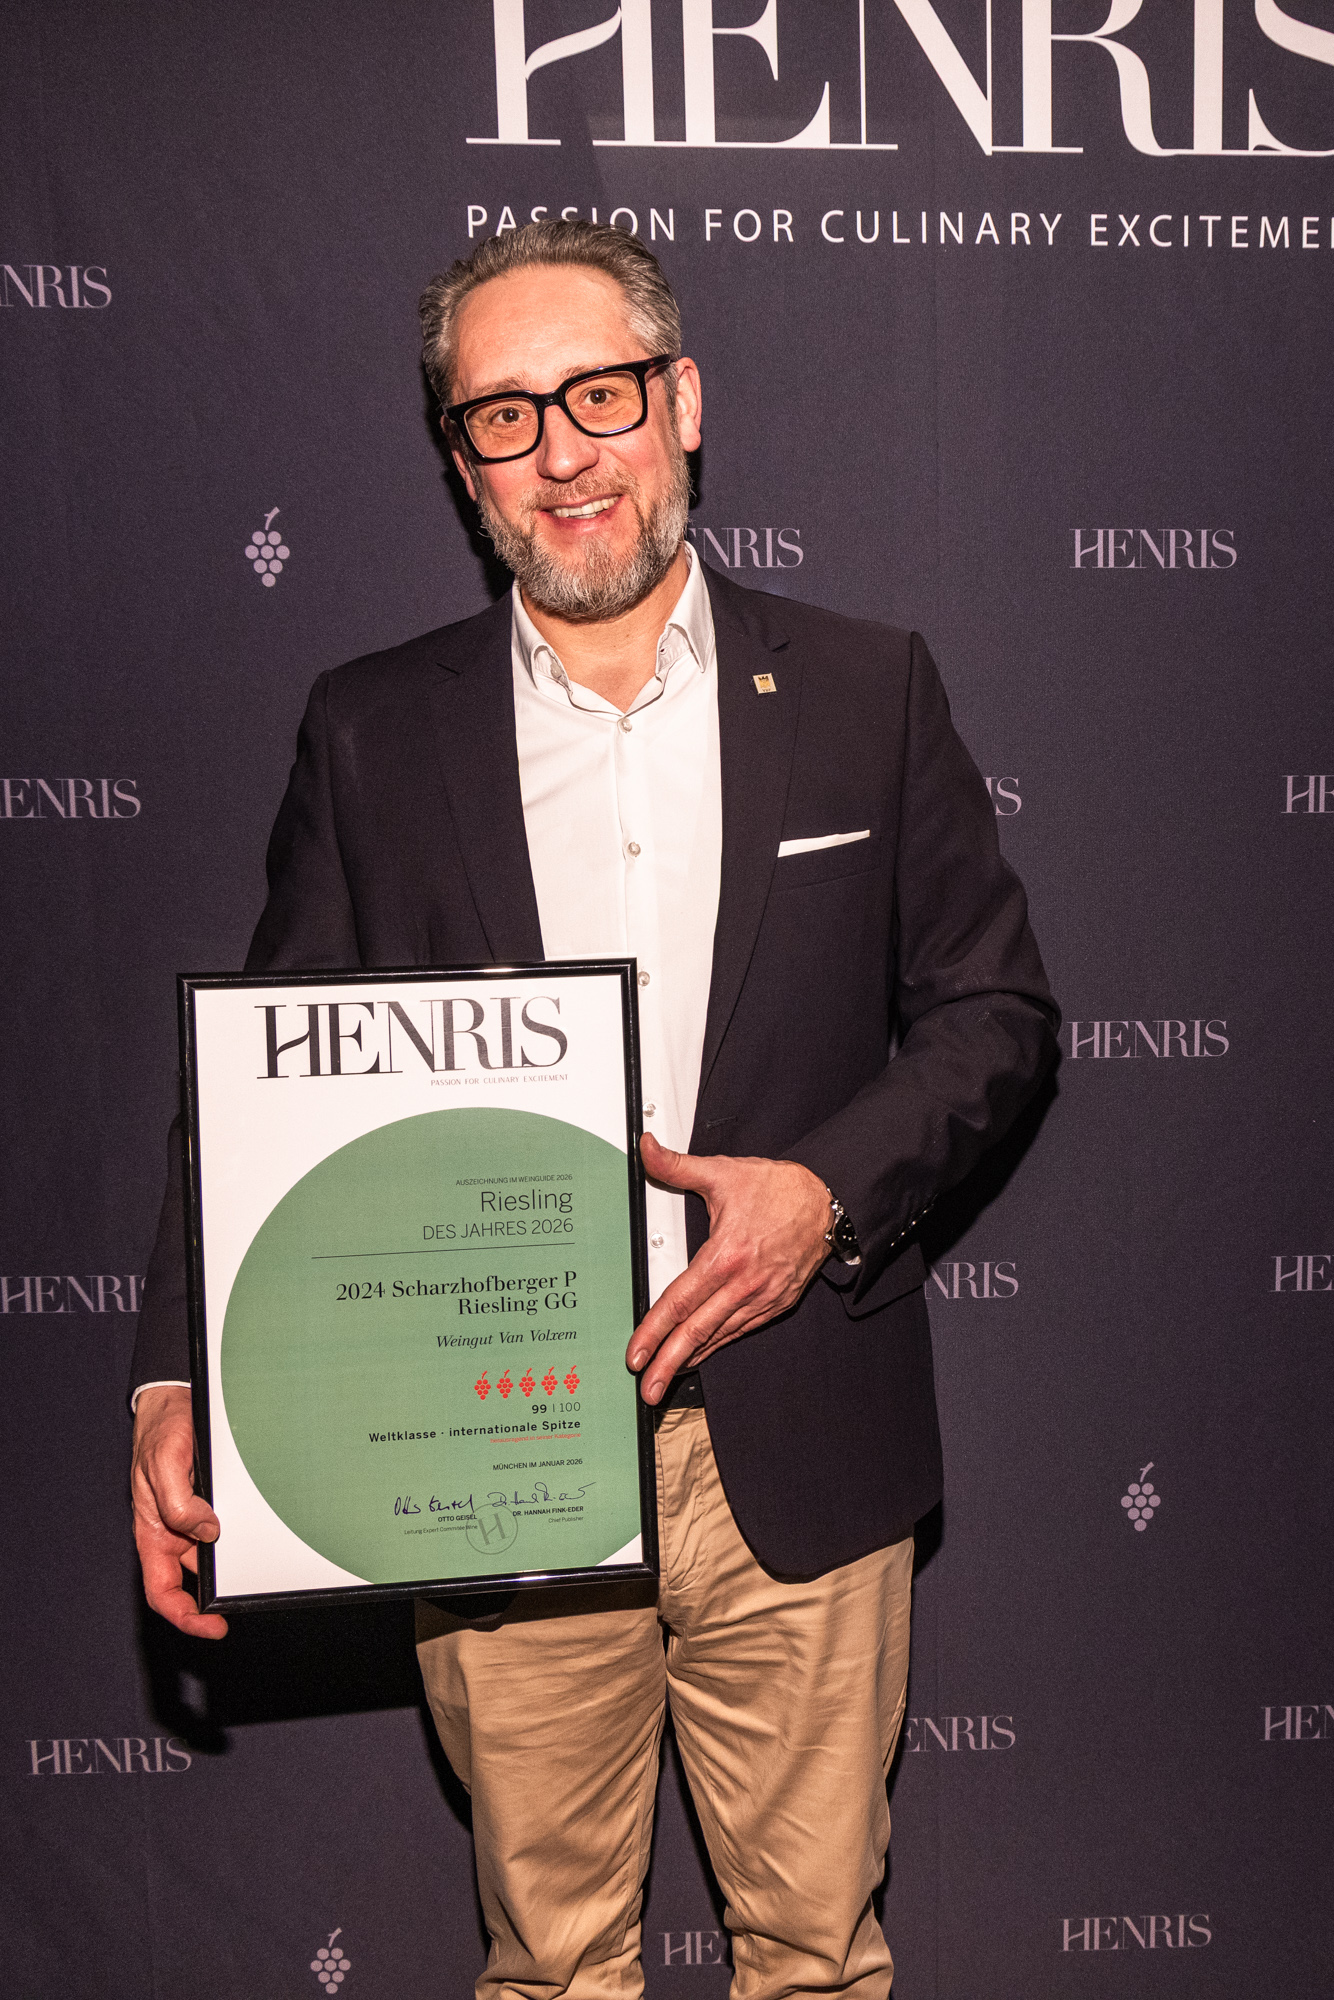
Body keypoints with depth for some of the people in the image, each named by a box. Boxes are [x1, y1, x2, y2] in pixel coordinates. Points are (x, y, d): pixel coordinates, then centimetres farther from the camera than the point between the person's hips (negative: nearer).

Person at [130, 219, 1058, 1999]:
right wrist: (183, 1383, -13)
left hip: (800, 1461, 0)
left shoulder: (867, 693, 1)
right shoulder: (371, 732, 1)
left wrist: (829, 1188, -14)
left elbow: (997, 1006, 4)